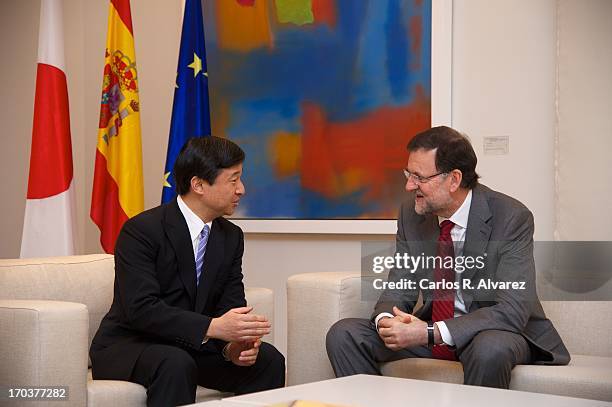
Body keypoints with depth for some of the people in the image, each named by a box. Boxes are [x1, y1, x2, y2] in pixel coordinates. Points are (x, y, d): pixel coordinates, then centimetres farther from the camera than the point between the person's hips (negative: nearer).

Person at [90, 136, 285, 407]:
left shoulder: (232, 237, 3)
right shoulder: (141, 230, -18)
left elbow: (231, 305, 0)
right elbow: (141, 308, -27)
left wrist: (233, 346, -23)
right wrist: (213, 327, -37)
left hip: (193, 347, 6)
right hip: (127, 347, -6)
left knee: (268, 360, -14)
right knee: (176, 364, -36)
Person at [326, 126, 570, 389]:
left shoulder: (511, 218, -19)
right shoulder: (411, 214, -2)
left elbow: (513, 309, -27)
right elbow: (399, 288, 4)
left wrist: (431, 333, -34)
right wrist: (386, 319, -22)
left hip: (496, 331, -5)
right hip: (429, 330, 5)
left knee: (490, 349, -39)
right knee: (343, 334, -10)